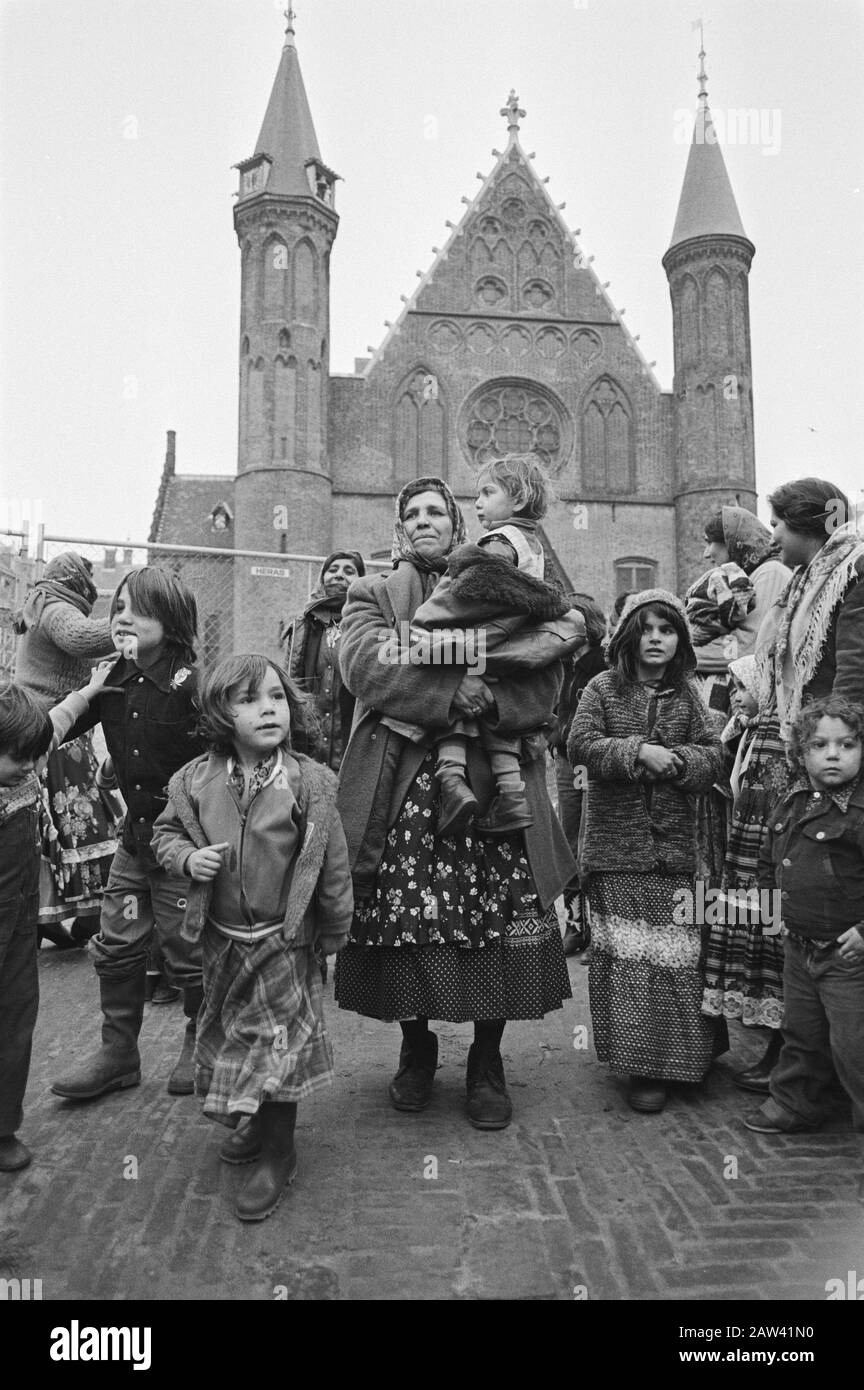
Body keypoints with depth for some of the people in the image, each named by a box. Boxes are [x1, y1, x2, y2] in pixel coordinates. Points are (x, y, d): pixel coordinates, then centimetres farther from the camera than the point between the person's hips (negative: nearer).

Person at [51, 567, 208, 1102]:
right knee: (116, 946, 11)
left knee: (188, 952, 6)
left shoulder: (190, 686, -18)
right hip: (135, 837, 6)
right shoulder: (112, 682, 1)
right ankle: (118, 1050, 27)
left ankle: (200, 1048, 28)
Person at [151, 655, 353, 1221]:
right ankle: (256, 1120, 45)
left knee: (276, 1038, 3)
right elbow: (167, 831, 8)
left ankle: (278, 1153, 22)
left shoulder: (311, 782, -16)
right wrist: (187, 857, -14)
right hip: (223, 940, 4)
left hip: (283, 942, -4)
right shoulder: (196, 781, -8)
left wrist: (335, 930, -3)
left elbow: (333, 863, -9)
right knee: (229, 1032, 20)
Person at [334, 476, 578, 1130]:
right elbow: (366, 665, -8)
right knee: (403, 919, -1)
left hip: (492, 781, 1)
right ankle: (416, 1048, 23)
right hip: (402, 784, 0)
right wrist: (452, 691, -17)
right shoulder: (373, 594, 14)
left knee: (496, 918, -3)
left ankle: (487, 1062, 17)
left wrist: (491, 698, -16)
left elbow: (545, 681, 3)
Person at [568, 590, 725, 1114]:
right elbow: (580, 745, -8)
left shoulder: (688, 694, 9)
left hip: (674, 848, 2)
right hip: (616, 850, -2)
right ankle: (638, 1062, 10)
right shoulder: (603, 688, 3)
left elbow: (713, 756, 3)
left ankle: (669, 1060, 18)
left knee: (674, 955, 3)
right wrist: (638, 752, -18)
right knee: (625, 954, 0)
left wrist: (674, 761, -16)